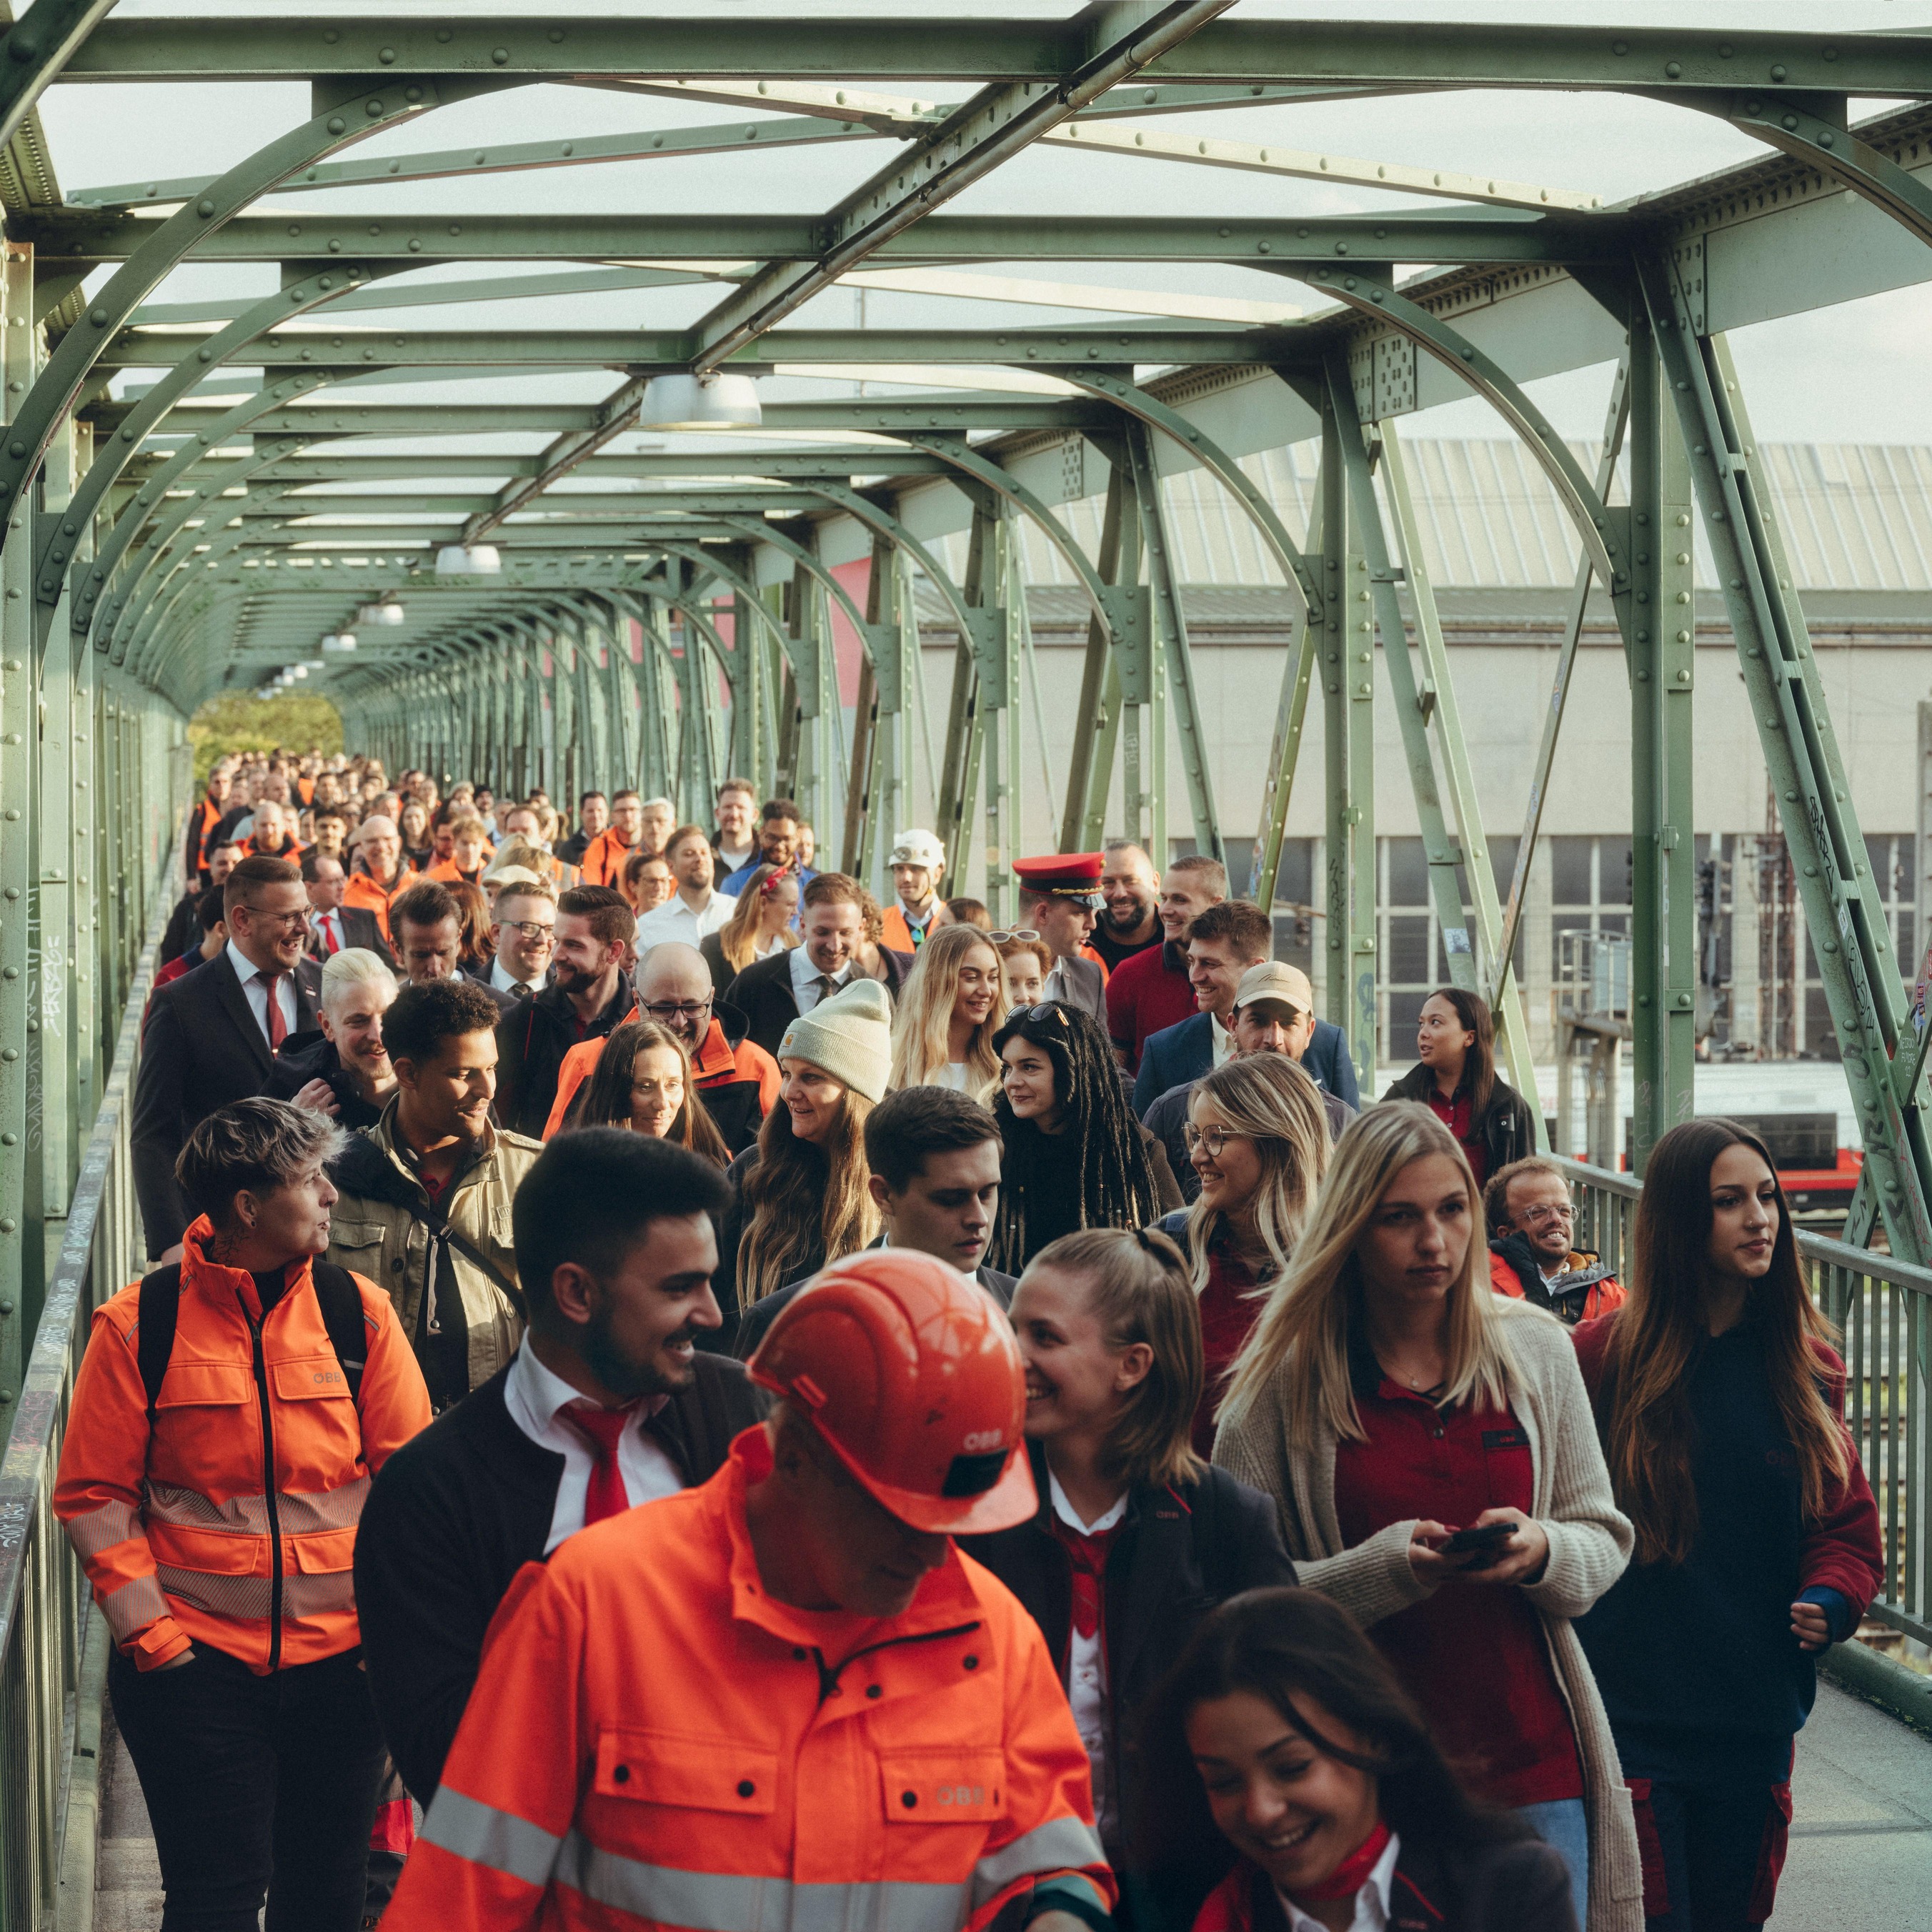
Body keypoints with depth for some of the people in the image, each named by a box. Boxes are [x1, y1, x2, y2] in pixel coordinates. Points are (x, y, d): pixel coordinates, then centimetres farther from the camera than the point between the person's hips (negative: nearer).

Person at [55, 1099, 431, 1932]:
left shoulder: (360, 1311, 1)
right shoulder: (140, 1324, -5)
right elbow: (93, 1495, -2)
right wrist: (148, 1630, -8)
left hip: (341, 1659, 3)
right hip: (195, 1663, -3)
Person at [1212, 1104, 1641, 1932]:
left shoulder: (1534, 1350, 5)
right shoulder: (1284, 1377, -5)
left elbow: (1604, 1538, 9)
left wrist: (1540, 1551, -12)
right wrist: (1389, 1567, -21)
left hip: (1532, 1767, 3)